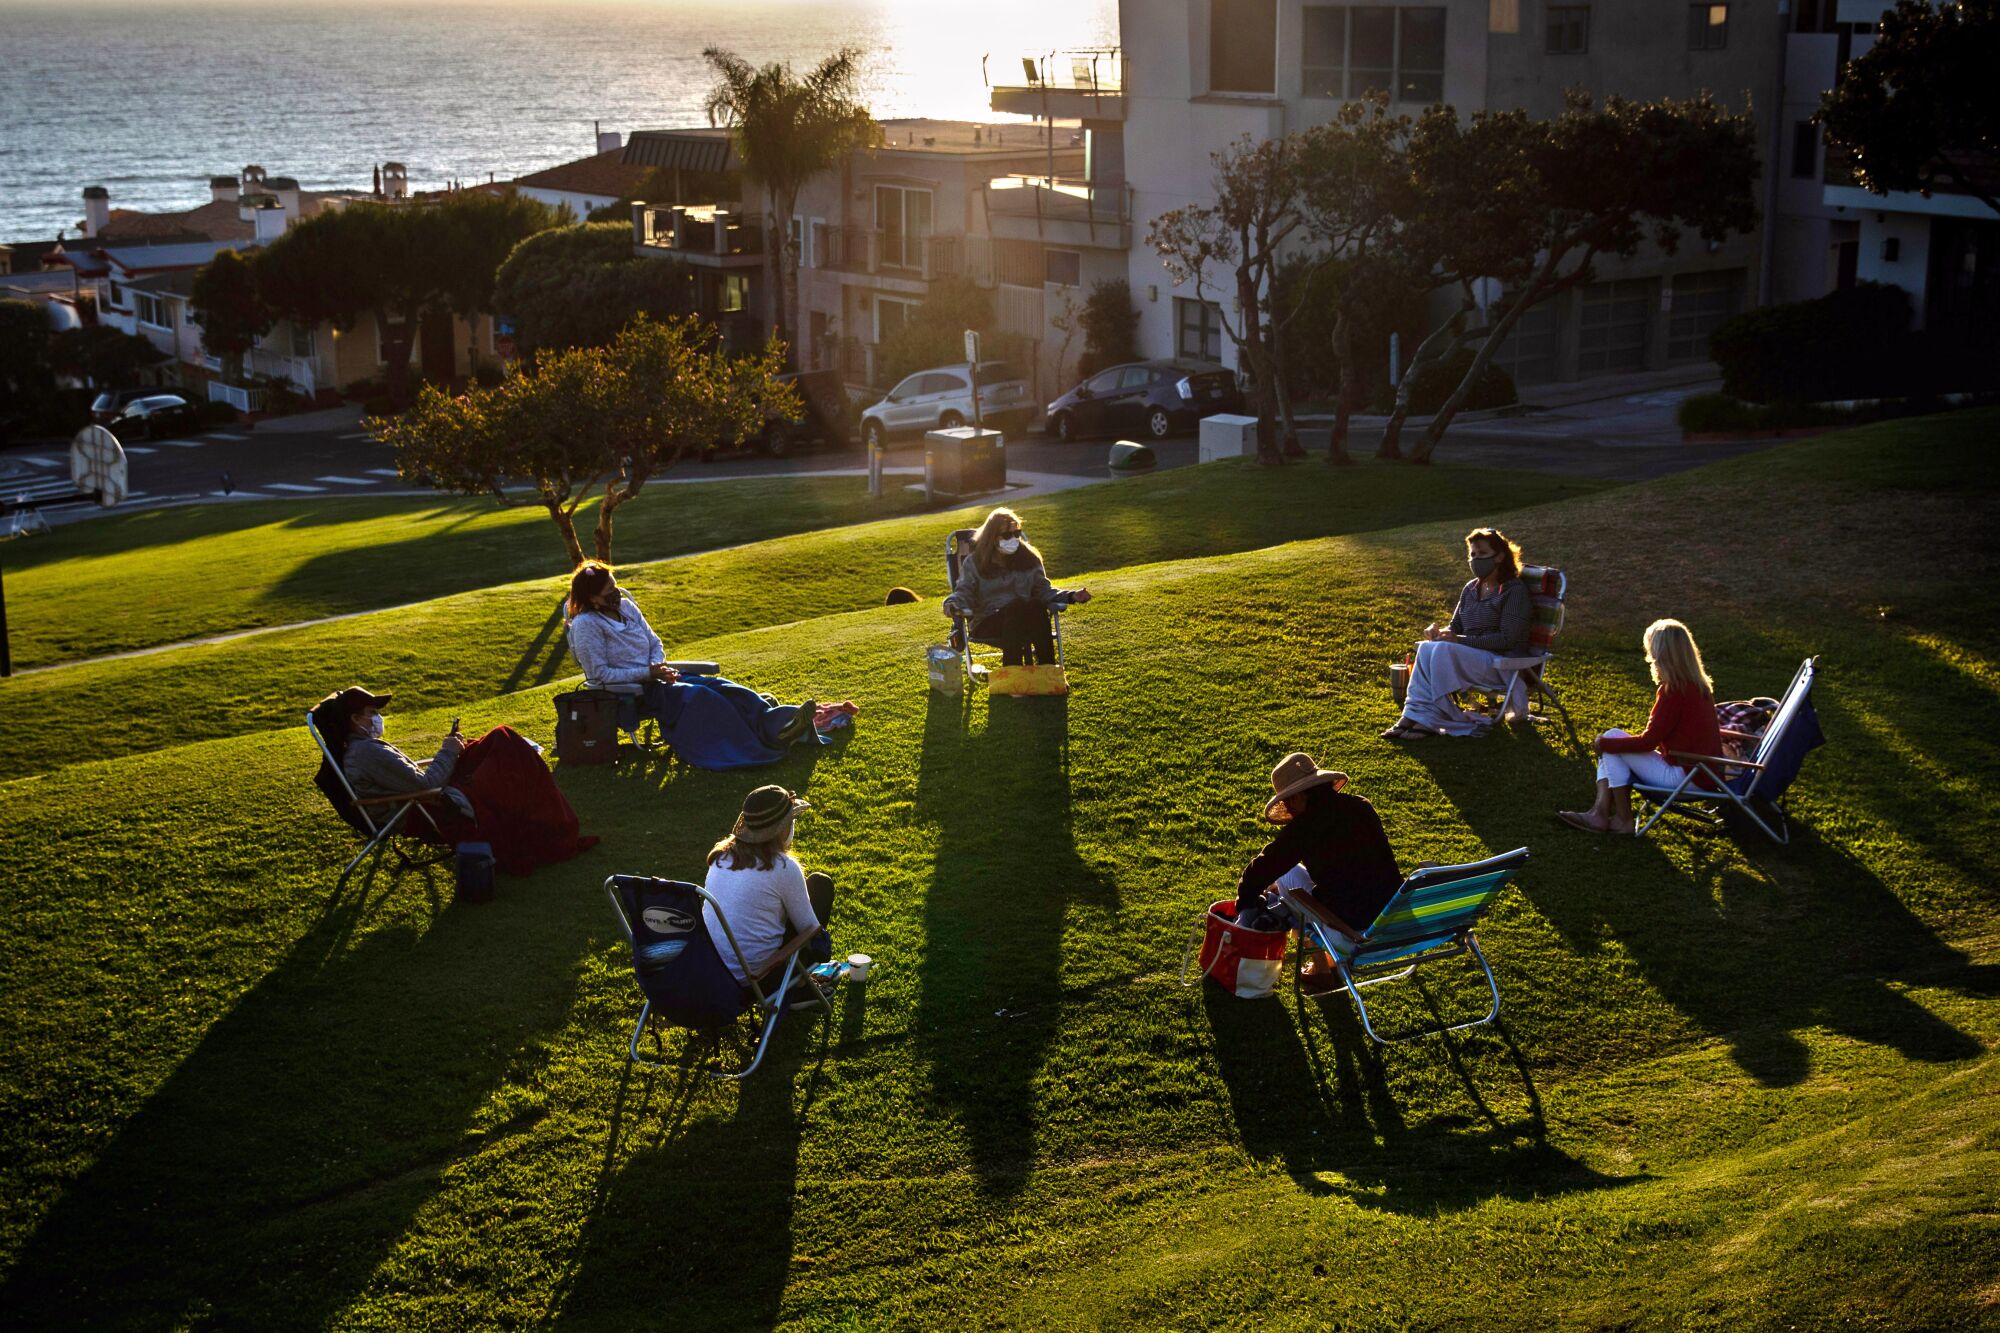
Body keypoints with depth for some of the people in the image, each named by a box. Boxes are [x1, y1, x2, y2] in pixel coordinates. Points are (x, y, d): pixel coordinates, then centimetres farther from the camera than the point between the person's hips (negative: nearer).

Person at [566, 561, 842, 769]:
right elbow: (599, 673, -17)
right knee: (699, 695, -27)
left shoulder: (626, 607, 10)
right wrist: (647, 673, -19)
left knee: (718, 686, -16)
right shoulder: (586, 625, -13)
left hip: (652, 678, 7)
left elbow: (654, 643, 15)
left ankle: (777, 720, -29)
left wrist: (658, 668, -7)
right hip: (631, 695, -7)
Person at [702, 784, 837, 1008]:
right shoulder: (783, 867, -14)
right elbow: (809, 928, -5)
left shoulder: (721, 856, 5)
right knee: (821, 883, 10)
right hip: (754, 976, -6)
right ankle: (798, 987, 15)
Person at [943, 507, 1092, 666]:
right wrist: (953, 604, -26)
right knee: (1017, 607, -34)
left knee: (1036, 606, -32)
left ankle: (1048, 669, -38)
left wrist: (1071, 597, -4)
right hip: (988, 622, -3)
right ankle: (1012, 672, -44)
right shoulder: (974, 563, 6)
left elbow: (1043, 590, 13)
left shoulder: (1029, 559, 15)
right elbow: (964, 592, -2)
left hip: (1023, 621, 3)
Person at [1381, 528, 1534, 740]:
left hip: (1503, 664, -7)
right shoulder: (1471, 588, 15)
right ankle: (1413, 716, -31)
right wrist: (1439, 632, -6)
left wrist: (1460, 640, -21)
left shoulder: (1514, 591, -7)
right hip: (1473, 657, 7)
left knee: (1443, 650, -30)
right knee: (1427, 648, -23)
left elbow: (1507, 639, -16)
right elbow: (1455, 627, 19)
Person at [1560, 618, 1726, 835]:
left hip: (1685, 776, -10)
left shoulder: (1673, 691, -20)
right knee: (1611, 743, 10)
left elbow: (1648, 742, -17)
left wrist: (1605, 743, -5)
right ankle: (1600, 811, -4)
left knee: (1613, 738, -7)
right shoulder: (1698, 685, 10)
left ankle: (1623, 820, -1)